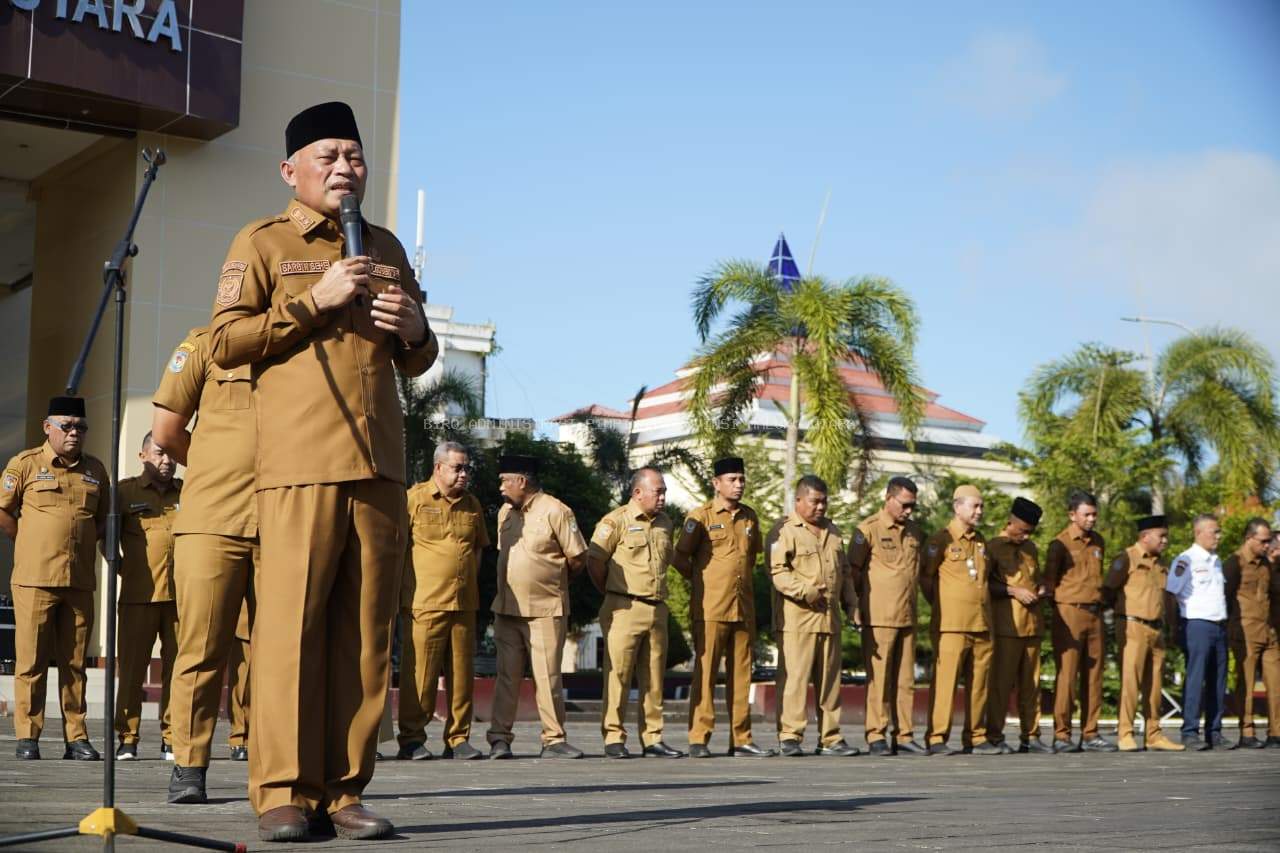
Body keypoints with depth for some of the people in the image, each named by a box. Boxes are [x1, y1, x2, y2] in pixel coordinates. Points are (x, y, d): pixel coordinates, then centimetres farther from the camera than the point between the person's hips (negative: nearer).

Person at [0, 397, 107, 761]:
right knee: (31, 660, -2)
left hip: (80, 580, 3)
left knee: (74, 662, 5)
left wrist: (82, 542, 10)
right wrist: (33, 544, 4)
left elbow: (104, 519, 23)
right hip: (35, 578, -3)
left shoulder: (95, 470, 14)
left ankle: (76, 738, 9)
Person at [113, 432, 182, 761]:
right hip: (138, 595, -2)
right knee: (131, 667, -2)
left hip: (180, 595, 2)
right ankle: (127, 740, 4)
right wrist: (120, 568, 7)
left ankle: (171, 740, 7)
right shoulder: (125, 491, 6)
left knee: (176, 667, 2)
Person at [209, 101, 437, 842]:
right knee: (290, 623, -9)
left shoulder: (386, 248, 23)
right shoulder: (262, 243, 10)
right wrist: (313, 300, -9)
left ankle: (345, 790, 6)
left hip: (381, 467, 5)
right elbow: (226, 343, -1)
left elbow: (419, 363, 27)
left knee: (366, 634, 1)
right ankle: (284, 793, -5)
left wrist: (414, 330, 4)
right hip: (300, 465, -4)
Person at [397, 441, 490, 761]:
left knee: (462, 672, 5)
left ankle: (457, 739, 12)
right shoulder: (414, 499, -1)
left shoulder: (472, 505, 15)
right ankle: (412, 740, 2)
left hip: (464, 602, 5)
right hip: (423, 602, -5)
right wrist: (405, 587, -3)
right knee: (419, 672, -6)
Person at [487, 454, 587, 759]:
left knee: (548, 677, -2)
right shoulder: (505, 513, 13)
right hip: (506, 609, 5)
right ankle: (499, 739, 8)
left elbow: (577, 559, -3)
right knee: (507, 676, 5)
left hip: (545, 611, -5)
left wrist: (552, 581, 9)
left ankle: (554, 740, 5)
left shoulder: (555, 512, -7)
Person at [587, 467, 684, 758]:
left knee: (653, 678, 8)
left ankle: (653, 740, 12)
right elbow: (594, 561, -6)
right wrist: (614, 594, 2)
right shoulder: (617, 521, -6)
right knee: (618, 675, -4)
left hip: (658, 610, 6)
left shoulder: (664, 523, 15)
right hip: (625, 611, -6)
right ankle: (614, 739, 1)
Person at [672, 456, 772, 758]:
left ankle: (741, 739, 11)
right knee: (705, 672, -5)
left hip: (744, 608, 5)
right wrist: (704, 581, 7)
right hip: (710, 608, -5)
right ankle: (699, 739, -2)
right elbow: (680, 558, -2)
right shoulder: (700, 516, -4)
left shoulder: (749, 517, 13)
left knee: (741, 674, 7)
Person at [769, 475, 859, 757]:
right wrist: (804, 591, -22)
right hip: (797, 618, -7)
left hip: (830, 618, 7)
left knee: (830, 680, 9)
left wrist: (851, 603, 17)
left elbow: (844, 572, 27)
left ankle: (830, 738, 14)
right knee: (794, 678, -8)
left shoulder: (833, 532, 21)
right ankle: (789, 737, -4)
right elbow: (777, 572, -14)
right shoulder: (785, 532, -4)